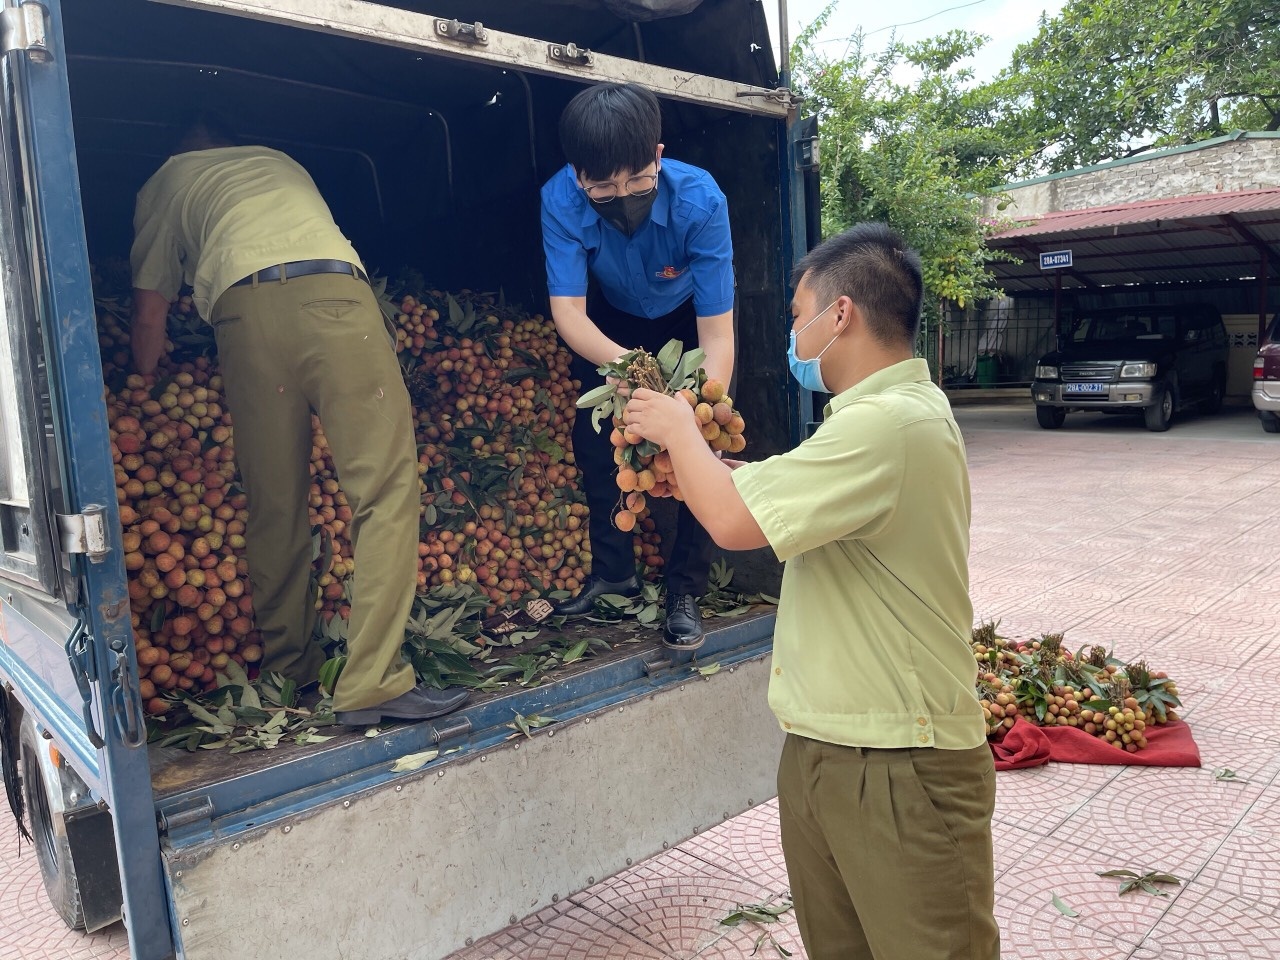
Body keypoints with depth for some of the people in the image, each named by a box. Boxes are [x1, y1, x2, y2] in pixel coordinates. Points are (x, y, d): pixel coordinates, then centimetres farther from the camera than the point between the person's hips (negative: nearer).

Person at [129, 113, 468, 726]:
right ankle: (371, 683, -16)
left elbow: (149, 314, 26)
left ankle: (288, 665, 20)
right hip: (332, 292, 0)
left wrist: (145, 388, 38)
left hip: (244, 309, 0)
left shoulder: (164, 183, 32)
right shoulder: (281, 161, 41)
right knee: (386, 486, -7)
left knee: (273, 504, 9)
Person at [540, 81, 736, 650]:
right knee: (594, 435, -6)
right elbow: (568, 312, -35)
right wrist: (622, 364, -55)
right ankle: (613, 571, 13)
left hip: (688, 319, -2)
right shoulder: (561, 199, -32)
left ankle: (685, 590, -3)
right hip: (613, 322, 2)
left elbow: (717, 337, -37)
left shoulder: (699, 200, -38)